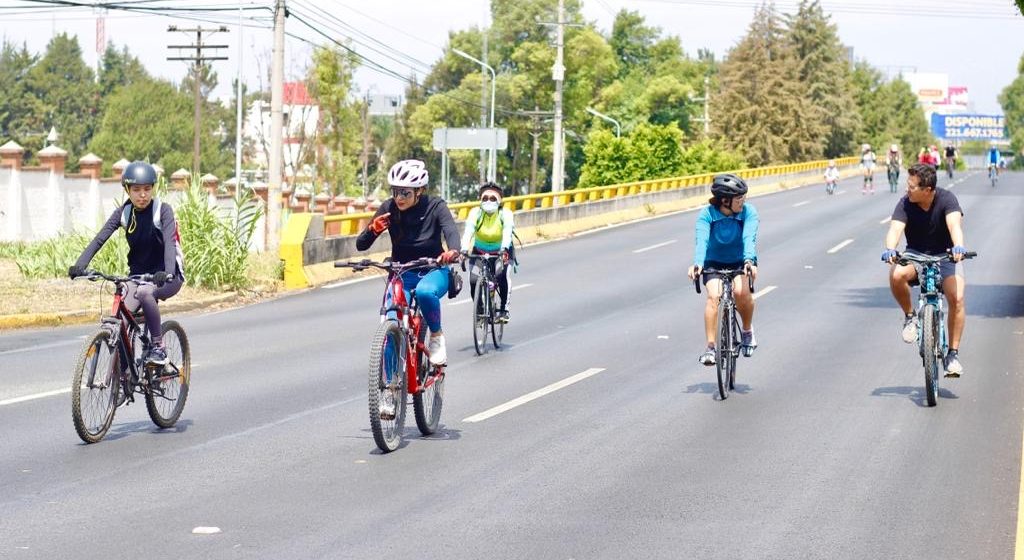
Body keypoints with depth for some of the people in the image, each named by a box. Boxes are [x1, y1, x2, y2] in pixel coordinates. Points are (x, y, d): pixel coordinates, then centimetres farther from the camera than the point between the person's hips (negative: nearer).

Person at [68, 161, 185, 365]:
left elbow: (169, 241, -29)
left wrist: (167, 272, -47)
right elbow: (99, 239, -12)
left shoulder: (162, 210, -14)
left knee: (144, 292, -36)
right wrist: (79, 265, -28)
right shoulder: (124, 212, -3)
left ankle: (158, 346, -21)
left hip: (166, 277, -4)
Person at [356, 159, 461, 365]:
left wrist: (453, 251, -54)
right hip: (402, 273, 2)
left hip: (433, 271, -2)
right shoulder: (389, 208, -8)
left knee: (425, 292, -37)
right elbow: (361, 245, -9)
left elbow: (450, 231, -30)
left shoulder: (435, 206, -12)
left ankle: (437, 336, -11)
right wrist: (372, 230, -32)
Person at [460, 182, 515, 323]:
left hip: (501, 252, -2)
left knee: (501, 275, -29)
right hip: (479, 252, 2)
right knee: (474, 280, -18)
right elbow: (468, 232, -30)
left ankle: (504, 309, -12)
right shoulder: (476, 213, -17)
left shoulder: (505, 214, -20)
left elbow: (507, 232, -36)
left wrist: (504, 249, -55)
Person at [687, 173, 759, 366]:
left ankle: (747, 330, -3)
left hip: (740, 262, 0)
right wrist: (697, 264, -52)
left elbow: (749, 238, -32)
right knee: (714, 295, -26)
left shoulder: (748, 212, -18)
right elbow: (701, 240, -33)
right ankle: (710, 347, -22)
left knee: (741, 291, -29)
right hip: (714, 263, 0)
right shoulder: (707, 214, -18)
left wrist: (749, 261, -52)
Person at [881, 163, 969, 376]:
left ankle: (953, 353, -11)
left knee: (957, 298, -25)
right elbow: (895, 229, -26)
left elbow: (954, 224, -34)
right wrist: (890, 249, -49)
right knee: (896, 275, -33)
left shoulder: (946, 199, -17)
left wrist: (958, 247, -55)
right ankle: (909, 317, -6)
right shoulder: (905, 204, -13)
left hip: (945, 255, -1)